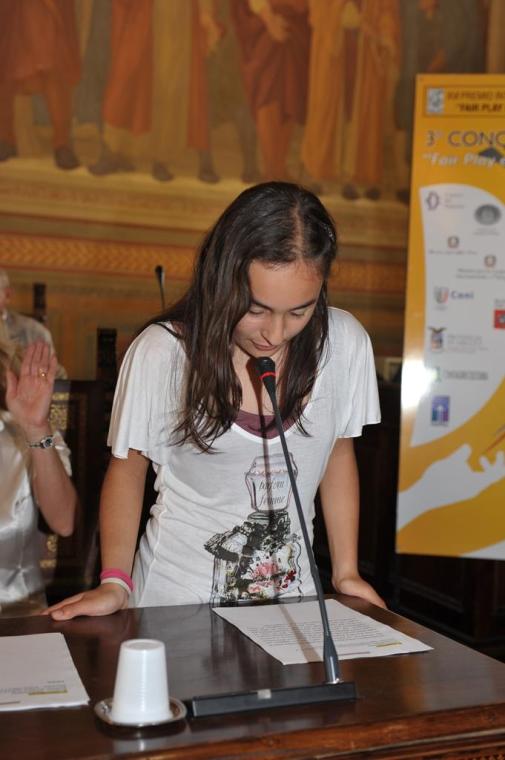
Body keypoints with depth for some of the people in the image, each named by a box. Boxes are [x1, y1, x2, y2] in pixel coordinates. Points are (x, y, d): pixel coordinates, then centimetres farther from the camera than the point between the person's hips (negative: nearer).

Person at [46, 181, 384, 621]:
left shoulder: (345, 343, -9)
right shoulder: (162, 352, -16)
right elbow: (128, 467, -2)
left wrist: (346, 572, 6)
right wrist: (115, 581, -13)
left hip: (290, 590, 2)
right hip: (178, 597, -2)